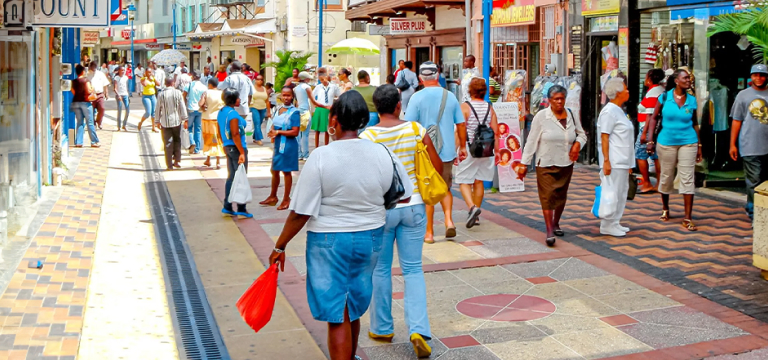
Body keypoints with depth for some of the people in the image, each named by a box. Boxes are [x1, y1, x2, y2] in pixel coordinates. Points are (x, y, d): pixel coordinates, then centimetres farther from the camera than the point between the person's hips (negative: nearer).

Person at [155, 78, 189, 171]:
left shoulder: (161, 95, -2)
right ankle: (177, 161, 15)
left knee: (168, 143, 3)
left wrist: (157, 121, 13)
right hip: (176, 121, 0)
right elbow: (182, 107, -5)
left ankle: (169, 165, 3)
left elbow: (158, 109, 2)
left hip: (165, 122, 0)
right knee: (177, 141, 17)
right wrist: (185, 120, 0)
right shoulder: (178, 93, -4)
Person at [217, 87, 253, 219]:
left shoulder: (221, 112, 10)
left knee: (231, 177, 15)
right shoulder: (233, 114, -18)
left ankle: (227, 208, 18)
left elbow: (220, 133, 16)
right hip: (236, 148, -9)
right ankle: (241, 210, 2)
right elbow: (235, 135, -23)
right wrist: (242, 153, -22)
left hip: (227, 147, 9)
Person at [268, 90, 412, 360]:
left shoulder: (321, 157, -19)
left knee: (337, 317, 3)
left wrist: (280, 246, -4)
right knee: (353, 311, 23)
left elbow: (300, 213, -17)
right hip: (370, 239, 5)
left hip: (329, 241, -5)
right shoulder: (382, 154, -6)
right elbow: (403, 196, 6)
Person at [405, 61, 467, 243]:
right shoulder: (450, 97, 2)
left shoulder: (417, 97, -9)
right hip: (447, 151, 3)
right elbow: (461, 124, 7)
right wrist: (462, 147, 19)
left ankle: (429, 232, 11)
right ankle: (449, 220, -1)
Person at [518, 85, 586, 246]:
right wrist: (524, 164, -7)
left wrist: (578, 144, -4)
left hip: (566, 164, 4)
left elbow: (582, 134, 19)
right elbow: (532, 141, -5)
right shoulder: (541, 116, -6)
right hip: (545, 165, -4)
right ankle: (549, 231, -9)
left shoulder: (571, 115, 6)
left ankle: (556, 224, 33)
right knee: (547, 196, -9)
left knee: (561, 196, 12)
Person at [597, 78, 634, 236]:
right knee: (612, 192, -6)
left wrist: (629, 163, 23)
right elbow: (604, 137, -18)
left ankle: (614, 223, 20)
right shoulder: (609, 112, -13)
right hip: (613, 162, -10)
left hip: (622, 161, 10)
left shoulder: (618, 111, 16)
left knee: (621, 192, 13)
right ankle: (607, 225, 1)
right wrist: (606, 161, -22)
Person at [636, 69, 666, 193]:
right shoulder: (662, 90, 12)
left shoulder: (652, 93, -14)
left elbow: (650, 115, -19)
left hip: (649, 128, -9)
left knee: (640, 155, -2)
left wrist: (644, 132, -19)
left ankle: (646, 183, -2)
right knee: (656, 156, 11)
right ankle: (659, 184, 13)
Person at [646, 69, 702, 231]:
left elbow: (695, 123, 9)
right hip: (666, 143, -1)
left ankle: (688, 218, -2)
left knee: (687, 179, -4)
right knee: (666, 177, 11)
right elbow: (654, 118, 3)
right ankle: (665, 209, 34)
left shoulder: (692, 100, 3)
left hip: (688, 143, 1)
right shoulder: (665, 97, -2)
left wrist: (699, 146, 8)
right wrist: (650, 140, -3)